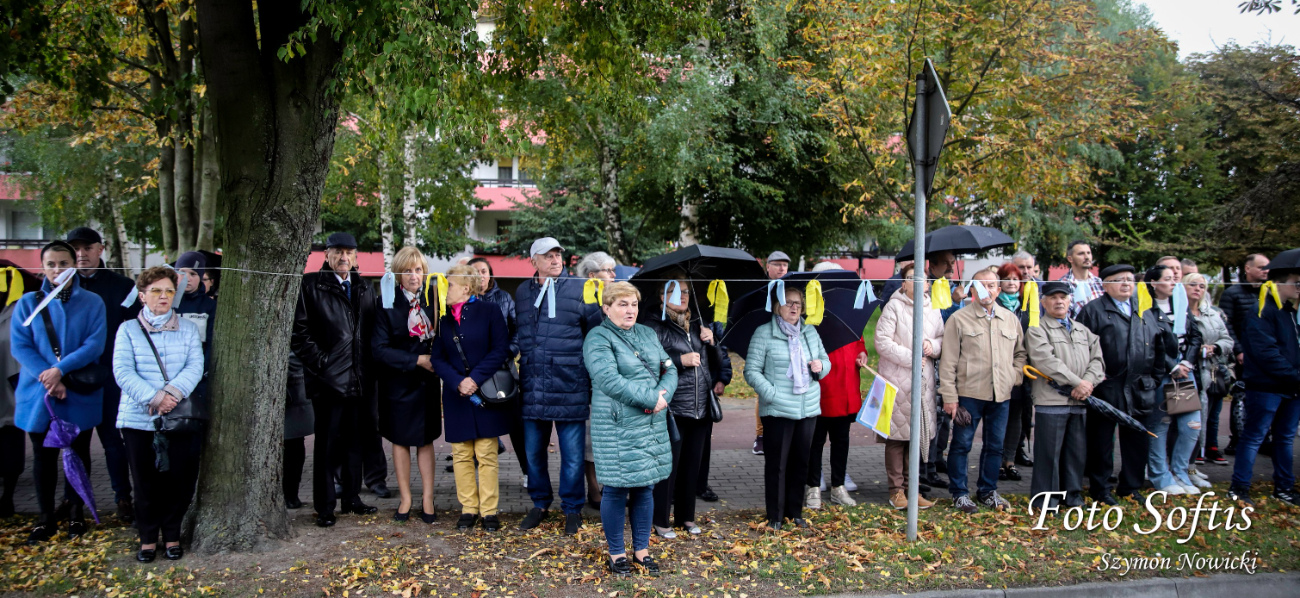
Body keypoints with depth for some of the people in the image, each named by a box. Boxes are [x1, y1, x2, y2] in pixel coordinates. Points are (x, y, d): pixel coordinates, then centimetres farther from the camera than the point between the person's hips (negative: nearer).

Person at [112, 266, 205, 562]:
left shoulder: (188, 329, 9)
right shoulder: (128, 330, 5)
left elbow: (195, 367, -3)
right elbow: (122, 371, -7)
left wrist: (173, 391, -22)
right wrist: (153, 397, -20)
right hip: (138, 419, -1)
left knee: (179, 479, 2)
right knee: (146, 482, 5)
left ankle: (172, 535, 19)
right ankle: (148, 537, 20)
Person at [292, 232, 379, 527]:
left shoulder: (364, 289, 15)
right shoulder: (311, 285, -2)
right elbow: (300, 330, -7)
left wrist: (368, 368, 5)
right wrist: (320, 362, -12)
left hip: (359, 380, 5)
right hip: (329, 378, -5)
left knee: (354, 440, 13)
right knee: (327, 444, 1)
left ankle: (352, 497, 24)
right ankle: (325, 506, 9)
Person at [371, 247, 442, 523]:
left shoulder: (433, 298, -1)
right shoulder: (387, 303, -9)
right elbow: (379, 349, -12)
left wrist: (436, 361, -12)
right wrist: (417, 360, -15)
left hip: (427, 381, 2)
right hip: (398, 383, -1)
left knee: (426, 440, 6)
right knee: (401, 441, 7)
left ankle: (427, 499, 12)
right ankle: (405, 498, 18)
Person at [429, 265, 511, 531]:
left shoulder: (489, 311, -3)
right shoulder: (443, 318, 7)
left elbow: (501, 350, -8)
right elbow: (438, 358, 3)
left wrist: (476, 378, -15)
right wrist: (458, 382, -13)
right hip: (456, 397, 3)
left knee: (487, 455, 2)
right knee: (461, 455, 6)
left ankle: (489, 511, 10)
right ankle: (468, 509, 16)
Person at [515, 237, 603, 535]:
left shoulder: (579, 289, -1)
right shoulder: (523, 292, 10)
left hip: (570, 386, -3)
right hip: (532, 387, 4)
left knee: (572, 453, 3)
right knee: (534, 451, 12)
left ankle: (572, 509, 18)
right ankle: (540, 504, 29)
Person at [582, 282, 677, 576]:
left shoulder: (647, 334, 14)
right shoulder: (598, 338, -8)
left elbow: (669, 369, 10)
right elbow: (609, 380, -20)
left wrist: (662, 394, -11)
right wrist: (651, 398, -17)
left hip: (653, 424, 6)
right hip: (618, 427, -6)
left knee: (645, 486, 12)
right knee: (617, 489, 2)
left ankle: (642, 549, 25)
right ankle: (616, 553, 17)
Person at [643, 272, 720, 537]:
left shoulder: (699, 326, 15)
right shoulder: (655, 327, -4)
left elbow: (715, 363, 22)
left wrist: (711, 342, 4)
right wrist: (680, 360, -19)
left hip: (700, 409, 6)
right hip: (672, 408, -6)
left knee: (692, 465, 13)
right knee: (669, 464, -2)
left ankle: (686, 516, 25)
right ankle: (661, 520, 11)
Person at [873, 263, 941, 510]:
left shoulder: (932, 309, 12)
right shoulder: (894, 306, -4)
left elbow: (943, 339, 19)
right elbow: (882, 341, -10)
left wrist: (933, 346, -3)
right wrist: (910, 358, -14)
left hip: (924, 381, 5)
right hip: (897, 380, -5)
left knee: (917, 434, 8)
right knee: (897, 435, -2)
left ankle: (909, 487, 17)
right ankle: (896, 489, 7)